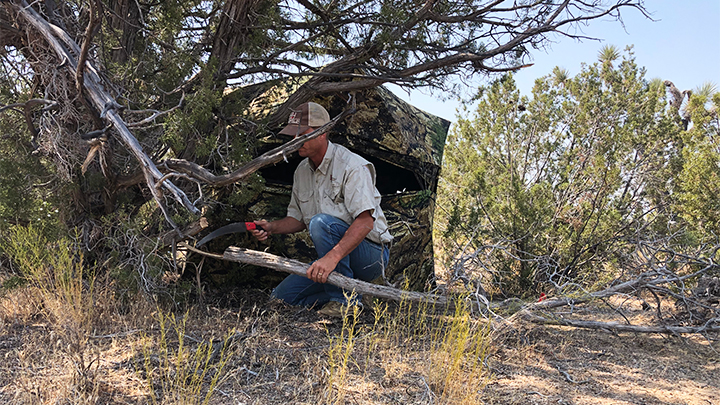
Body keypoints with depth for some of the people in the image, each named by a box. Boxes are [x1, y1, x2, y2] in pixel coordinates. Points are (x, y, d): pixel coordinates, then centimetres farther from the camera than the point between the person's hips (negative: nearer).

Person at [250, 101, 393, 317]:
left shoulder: (352, 166, -19)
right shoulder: (302, 171, 6)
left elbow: (365, 222, -30)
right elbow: (298, 219, 17)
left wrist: (332, 257, -41)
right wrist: (272, 227, -4)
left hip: (371, 255, -7)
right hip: (331, 256, 7)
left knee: (321, 222, -33)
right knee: (282, 295, -6)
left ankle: (345, 299, -22)